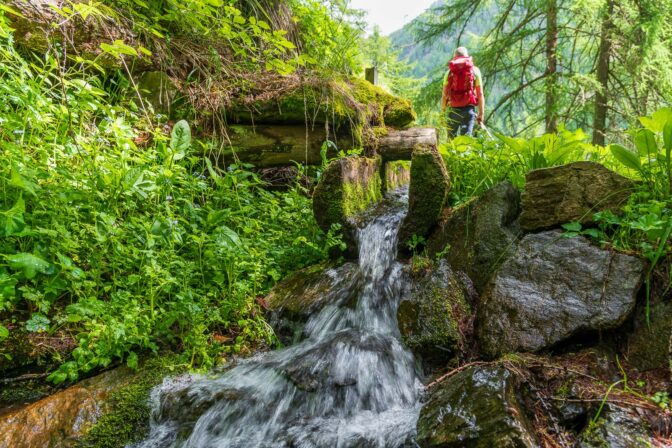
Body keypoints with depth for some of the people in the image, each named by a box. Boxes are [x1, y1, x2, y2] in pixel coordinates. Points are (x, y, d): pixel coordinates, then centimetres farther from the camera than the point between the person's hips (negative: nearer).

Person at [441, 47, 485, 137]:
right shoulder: (475, 71, 6)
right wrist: (481, 113, 5)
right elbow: (480, 94, 2)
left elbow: (445, 94, 1)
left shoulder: (449, 72, 6)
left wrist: (442, 112, 7)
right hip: (469, 109, 0)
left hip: (454, 110, 1)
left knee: (451, 139, 10)